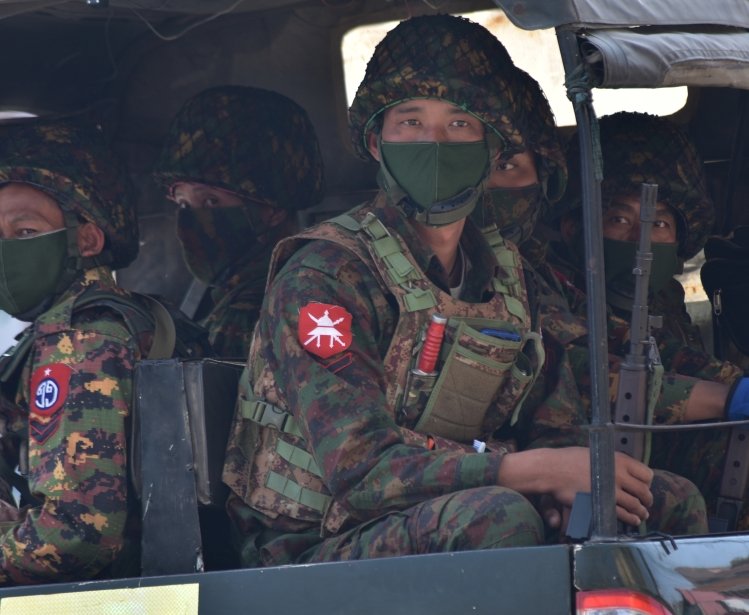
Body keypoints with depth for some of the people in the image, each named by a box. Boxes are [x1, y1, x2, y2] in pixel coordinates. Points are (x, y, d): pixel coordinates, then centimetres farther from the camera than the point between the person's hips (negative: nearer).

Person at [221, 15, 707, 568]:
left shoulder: (503, 272, 12)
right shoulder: (325, 274, -12)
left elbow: (553, 433, 13)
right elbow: (357, 465, -22)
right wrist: (538, 471, -26)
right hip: (314, 552, -7)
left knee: (673, 503, -3)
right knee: (499, 517, -35)